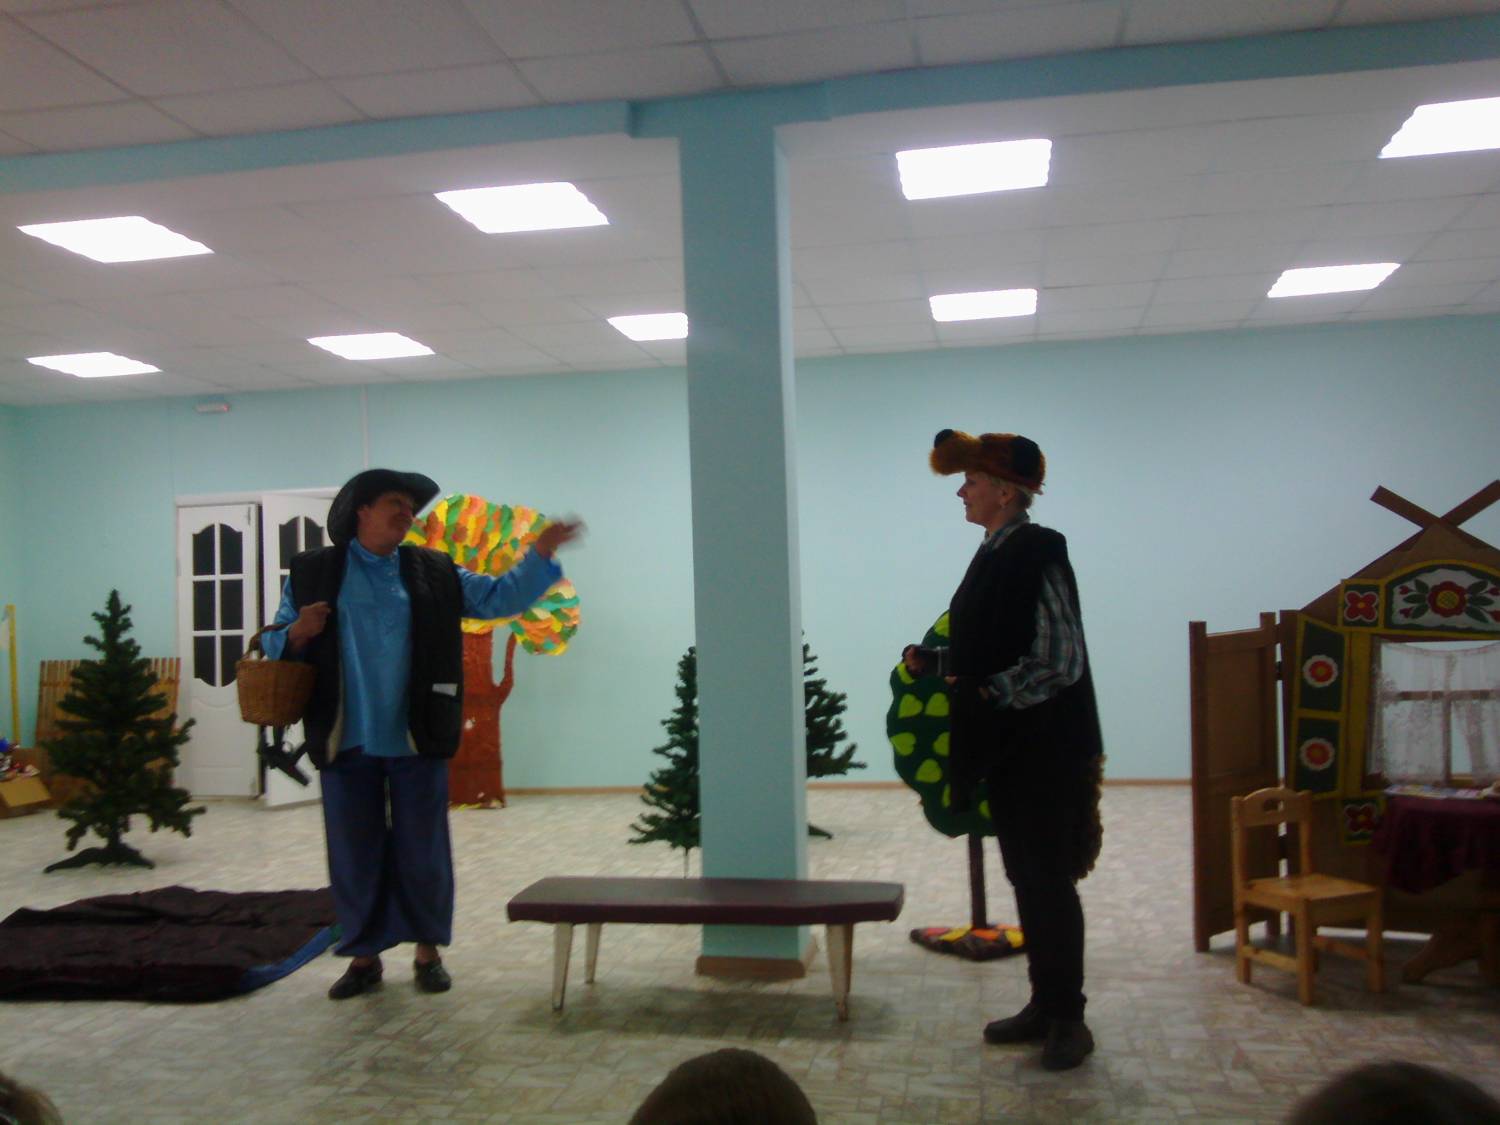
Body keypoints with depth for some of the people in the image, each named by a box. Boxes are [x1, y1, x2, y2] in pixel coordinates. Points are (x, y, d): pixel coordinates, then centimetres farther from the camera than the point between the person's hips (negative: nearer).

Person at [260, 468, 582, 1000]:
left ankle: (428, 951, 20)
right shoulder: (312, 573, 5)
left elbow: (498, 596, 7)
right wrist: (297, 633, -15)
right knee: (353, 853, 7)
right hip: (346, 740, 0)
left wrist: (539, 554, -5)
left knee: (423, 850, 6)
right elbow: (275, 643, 7)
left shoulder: (435, 573, 8)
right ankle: (364, 955, 21)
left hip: (418, 739, 1)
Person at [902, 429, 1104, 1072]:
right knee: (1025, 875, 15)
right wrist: (933, 661, 2)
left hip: (1043, 748, -8)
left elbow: (1060, 662, -20)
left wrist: (988, 694, -21)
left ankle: (1068, 1017, 14)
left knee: (1048, 879, 1)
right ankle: (1044, 1003, 27)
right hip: (1004, 747, 8)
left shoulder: (1037, 554, -16)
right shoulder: (995, 555, 10)